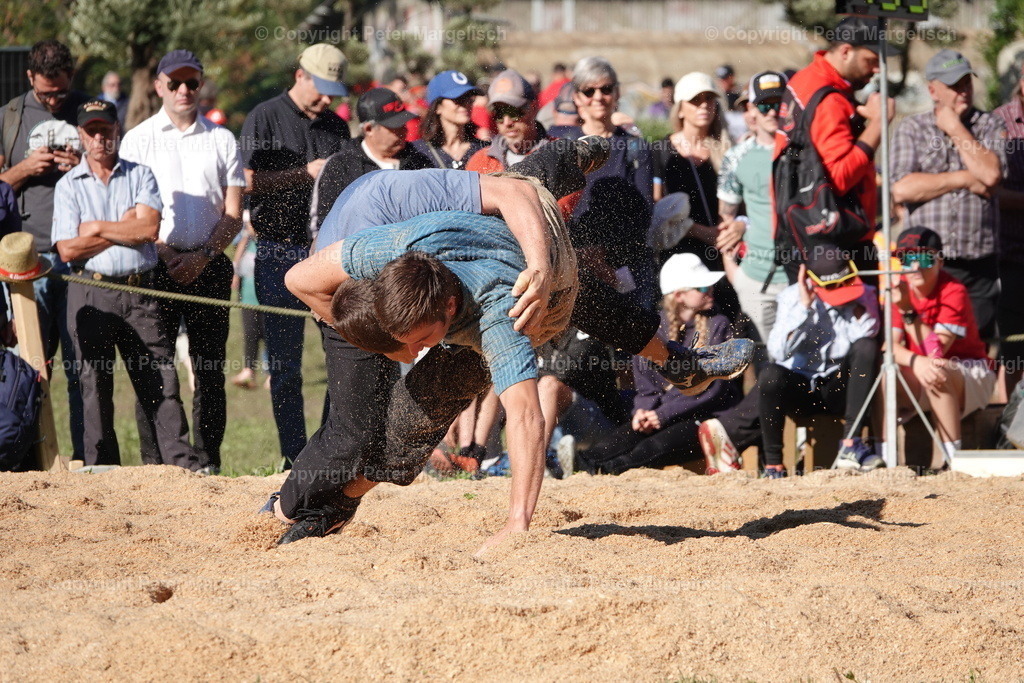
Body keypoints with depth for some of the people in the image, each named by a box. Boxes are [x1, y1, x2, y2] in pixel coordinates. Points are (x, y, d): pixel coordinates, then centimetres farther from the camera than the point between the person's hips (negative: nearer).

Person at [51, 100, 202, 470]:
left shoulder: (140, 176, 11)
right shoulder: (68, 185, 8)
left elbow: (150, 228, -5)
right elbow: (67, 249, -4)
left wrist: (97, 228, -3)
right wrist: (126, 228, -3)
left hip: (139, 290, 0)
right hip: (90, 293, 0)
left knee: (160, 378, -3)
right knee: (95, 383, 1)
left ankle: (184, 461, -4)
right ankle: (101, 467, 7)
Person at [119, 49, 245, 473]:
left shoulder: (222, 141, 12)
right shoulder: (138, 140, 8)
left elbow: (233, 214, 7)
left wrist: (203, 256, -7)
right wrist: (165, 253, -10)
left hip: (209, 265, 1)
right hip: (155, 264, -1)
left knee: (210, 366, 0)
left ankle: (208, 461, 4)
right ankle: (153, 462, -3)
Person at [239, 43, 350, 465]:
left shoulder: (336, 126, 15)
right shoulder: (265, 118, 1)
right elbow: (249, 180, -7)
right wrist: (305, 173, -13)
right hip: (280, 252, -4)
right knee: (285, 362, -1)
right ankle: (294, 457, 4)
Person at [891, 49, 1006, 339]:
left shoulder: (991, 126, 10)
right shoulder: (911, 129, 7)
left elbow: (991, 174, -10)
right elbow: (901, 189, -7)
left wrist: (955, 129, -2)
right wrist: (966, 179, -5)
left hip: (979, 264, 1)